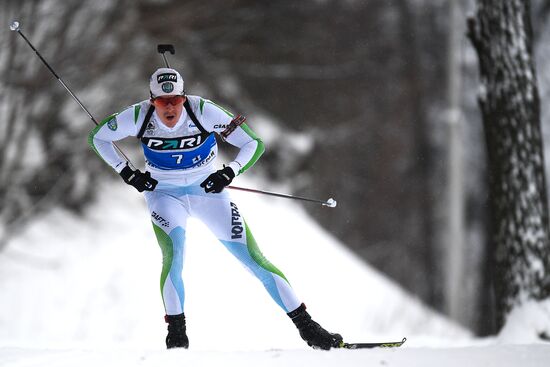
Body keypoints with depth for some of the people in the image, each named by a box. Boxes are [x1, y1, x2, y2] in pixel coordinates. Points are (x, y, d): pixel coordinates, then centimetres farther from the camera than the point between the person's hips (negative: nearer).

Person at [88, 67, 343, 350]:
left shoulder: (203, 112, -23)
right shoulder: (139, 117, -20)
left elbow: (253, 143, -15)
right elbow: (97, 137, -2)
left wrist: (229, 173, -29)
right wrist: (127, 173, -11)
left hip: (208, 190, 0)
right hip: (164, 194, 0)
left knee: (253, 258, -5)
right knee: (173, 255, -27)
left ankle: (305, 325, 1)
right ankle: (176, 332, -12)